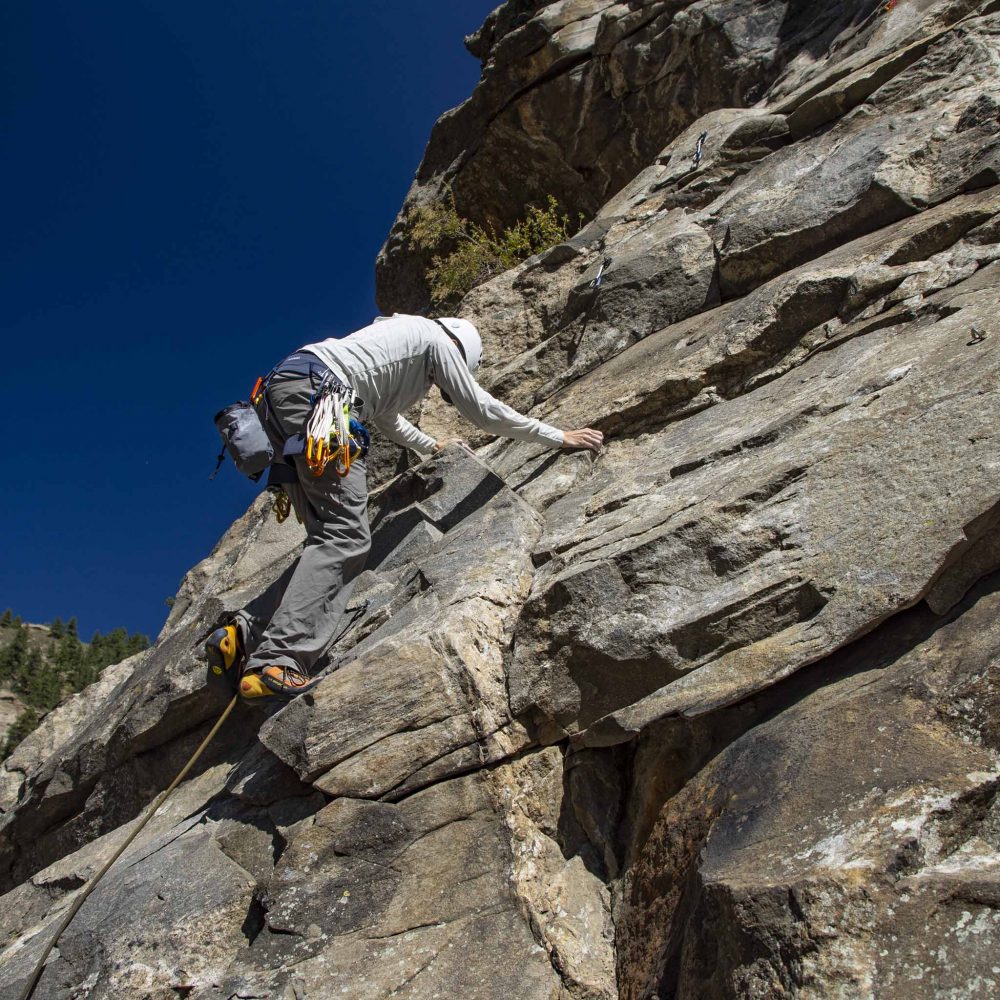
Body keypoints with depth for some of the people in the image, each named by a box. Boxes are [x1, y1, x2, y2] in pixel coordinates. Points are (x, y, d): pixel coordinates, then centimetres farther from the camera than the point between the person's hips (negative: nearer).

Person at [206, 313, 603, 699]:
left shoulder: (401, 332, 36)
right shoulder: (439, 339, 12)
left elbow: (385, 418, 49)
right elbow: (485, 411, 14)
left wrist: (432, 446, 65)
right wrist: (561, 437, 23)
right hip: (314, 393, -10)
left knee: (329, 537, 7)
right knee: (346, 536, -15)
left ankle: (243, 635, -1)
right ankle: (275, 661, -27)